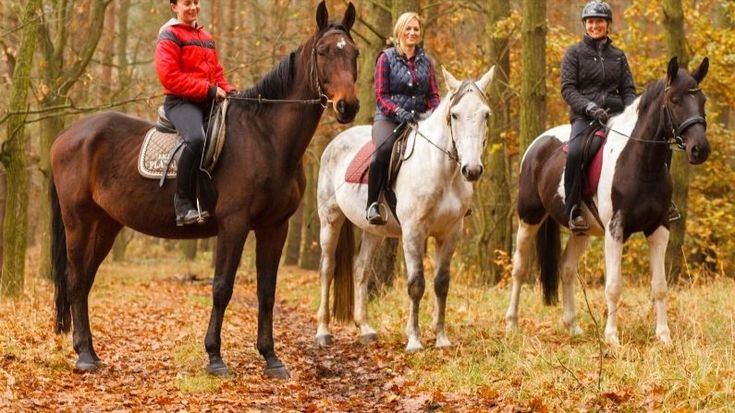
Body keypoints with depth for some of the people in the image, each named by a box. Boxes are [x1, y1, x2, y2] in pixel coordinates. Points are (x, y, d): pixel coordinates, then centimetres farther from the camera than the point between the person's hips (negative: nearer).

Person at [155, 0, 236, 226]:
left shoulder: (206, 38, 23)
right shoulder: (169, 36, -2)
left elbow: (217, 73, 26)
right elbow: (169, 76, -12)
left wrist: (228, 90, 3)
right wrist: (208, 89, -17)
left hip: (208, 101, 8)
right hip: (180, 101, -8)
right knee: (196, 138, -36)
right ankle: (183, 202, -31)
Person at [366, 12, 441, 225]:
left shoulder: (425, 61, 14)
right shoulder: (386, 58, 2)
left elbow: (433, 95, 12)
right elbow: (380, 96, -4)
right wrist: (399, 112, -21)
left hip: (419, 118, 4)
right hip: (389, 118, -4)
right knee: (384, 150, -36)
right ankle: (372, 204, -27)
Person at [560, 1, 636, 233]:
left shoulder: (618, 56, 17)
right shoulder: (575, 53, 7)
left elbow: (628, 90, 16)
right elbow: (567, 88, -2)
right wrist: (590, 107, -17)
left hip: (615, 114, 4)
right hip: (584, 116, -4)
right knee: (575, 153, -34)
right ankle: (572, 210, -24)